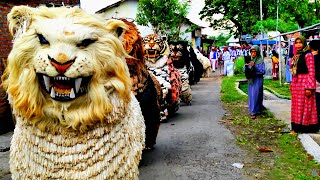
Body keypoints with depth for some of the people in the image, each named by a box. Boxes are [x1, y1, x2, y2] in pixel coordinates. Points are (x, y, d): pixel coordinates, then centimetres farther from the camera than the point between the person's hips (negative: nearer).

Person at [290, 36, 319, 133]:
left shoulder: (308, 55, -10)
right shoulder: (296, 56, 13)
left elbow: (311, 72, -15)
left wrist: (309, 87, -20)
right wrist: (292, 84, 16)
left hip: (304, 83, -8)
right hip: (296, 83, 8)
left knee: (305, 106, -2)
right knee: (296, 106, 11)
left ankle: (305, 127, 7)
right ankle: (297, 127, 19)